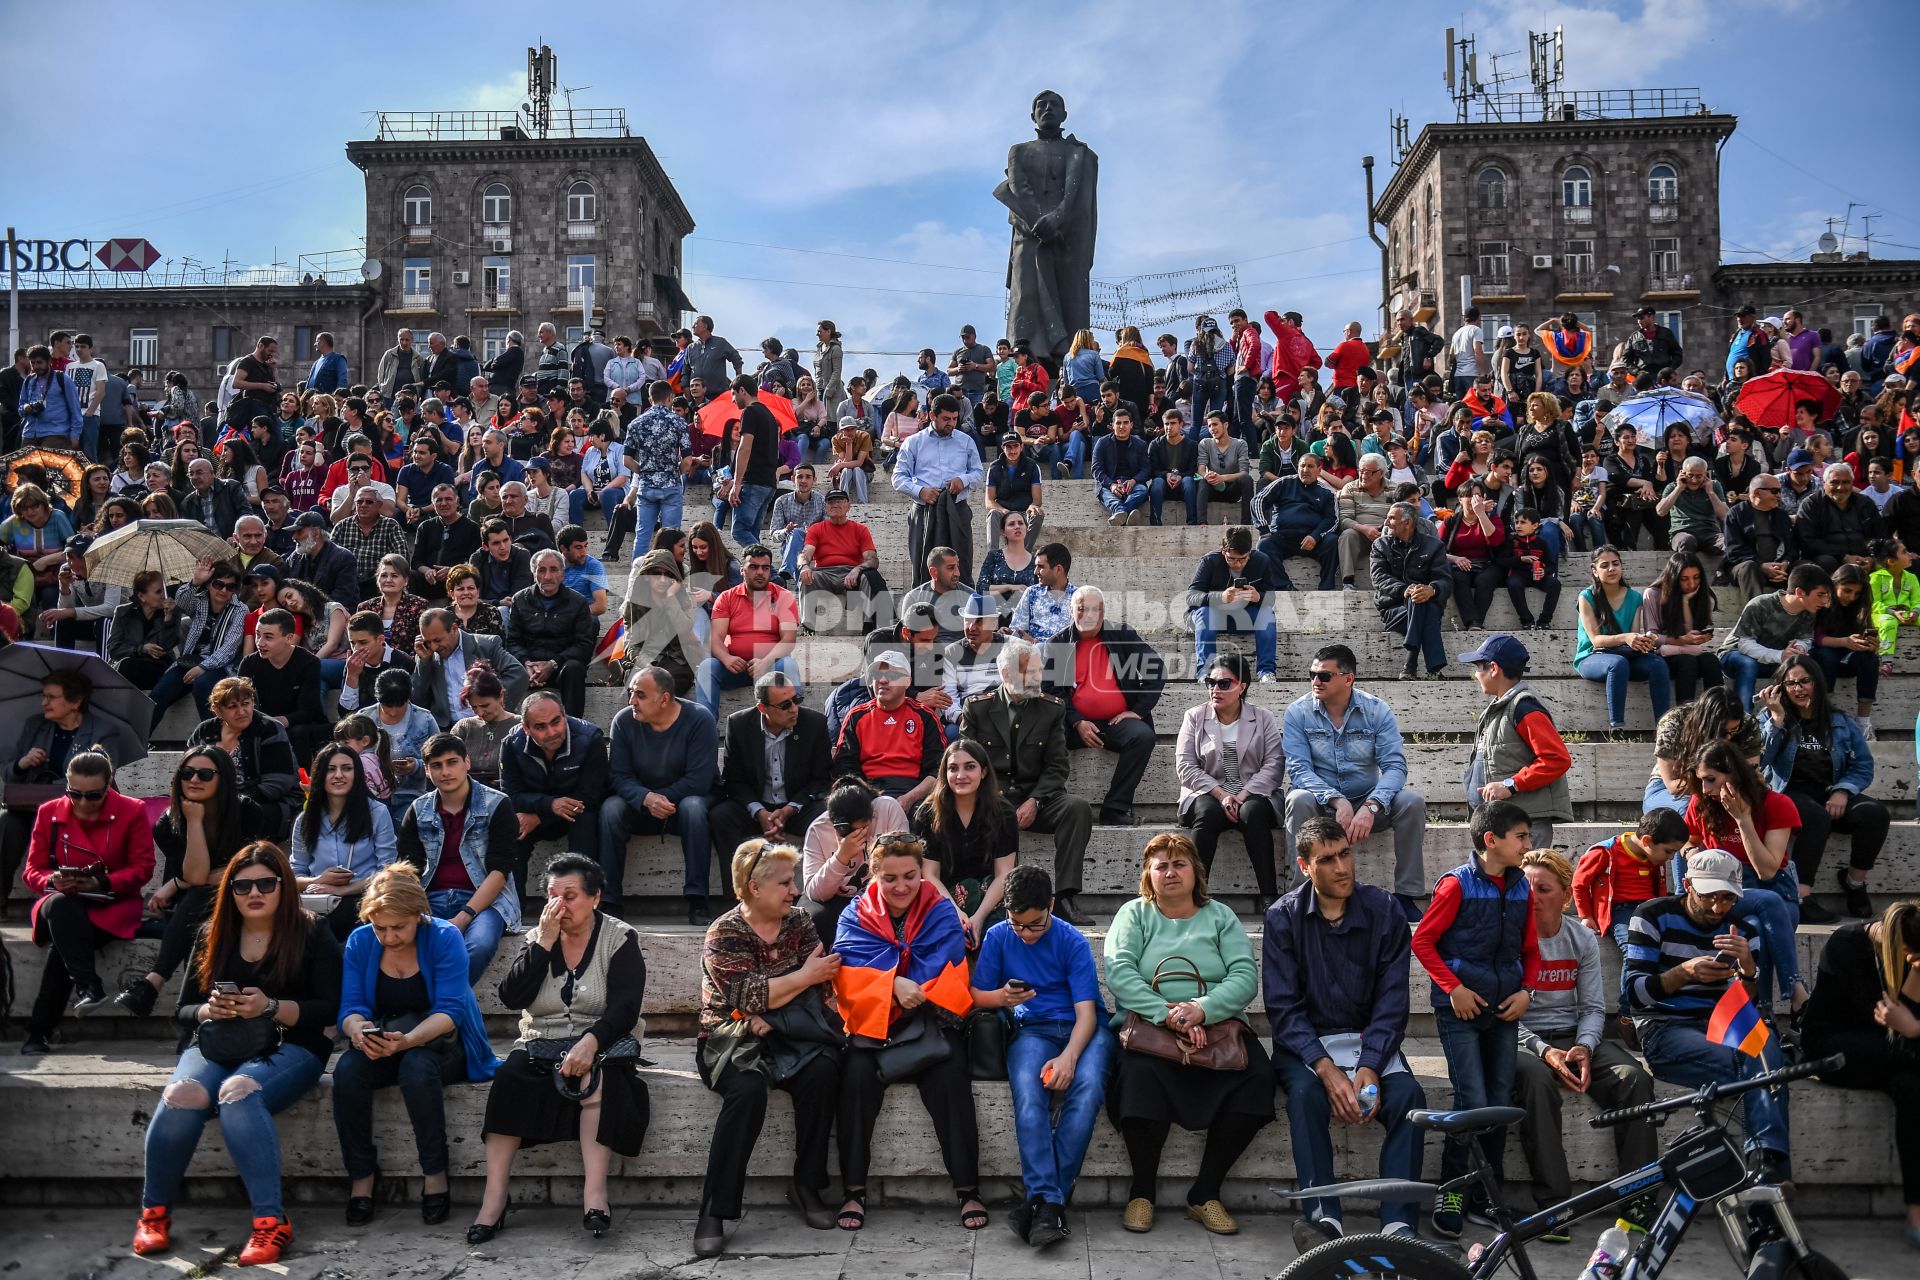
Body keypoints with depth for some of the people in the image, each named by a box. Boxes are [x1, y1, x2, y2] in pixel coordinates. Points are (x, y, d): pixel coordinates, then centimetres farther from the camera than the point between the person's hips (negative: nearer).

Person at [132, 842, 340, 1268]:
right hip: (217, 1046, 4)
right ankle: (154, 1213, -11)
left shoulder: (311, 934, 1)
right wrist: (210, 1010, -9)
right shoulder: (213, 936, 13)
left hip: (287, 1046, -3)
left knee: (237, 1094, -36)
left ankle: (271, 1222, -34)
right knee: (181, 1096, -30)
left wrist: (270, 1006, -19)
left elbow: (330, 1009, -5)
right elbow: (183, 1011, 15)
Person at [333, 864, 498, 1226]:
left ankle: (435, 1174, -20)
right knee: (347, 1069, -28)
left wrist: (407, 1039, -39)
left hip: (441, 1045, -3)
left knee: (417, 1066, -36)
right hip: (380, 1049, 4)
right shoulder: (360, 942, -1)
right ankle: (361, 1175, -12)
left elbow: (450, 1011, -21)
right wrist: (357, 1029, -33)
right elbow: (351, 1007, -7)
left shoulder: (445, 938, -13)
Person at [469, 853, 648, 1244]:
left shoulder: (620, 939, 0)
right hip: (541, 1043, 3)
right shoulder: (537, 937, 11)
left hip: (599, 1044, -2)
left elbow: (623, 1007, -12)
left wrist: (590, 1042, -30)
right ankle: (494, 1198, -29)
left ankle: (594, 1193, -38)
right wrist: (544, 942, -10)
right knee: (509, 1078, -28)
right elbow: (511, 997, -3)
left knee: (596, 1077, -35)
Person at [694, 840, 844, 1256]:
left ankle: (806, 1185, -11)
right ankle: (714, 1213, -26)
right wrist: (806, 975, -14)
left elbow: (819, 985, -3)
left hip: (787, 1035, 4)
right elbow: (748, 996, -18)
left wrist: (769, 1014, -17)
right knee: (748, 1088, -34)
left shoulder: (798, 922, 7)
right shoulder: (724, 934, -6)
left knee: (822, 1070, -27)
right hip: (734, 1038, -3)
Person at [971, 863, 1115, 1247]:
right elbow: (976, 995, 8)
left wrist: (1068, 1056, -28)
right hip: (1032, 1029, 1)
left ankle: (1045, 1200, -32)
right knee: (1027, 1091, -33)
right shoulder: (998, 937, 5)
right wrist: (1001, 997, -16)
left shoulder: (1073, 942, -3)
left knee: (1088, 1084, -35)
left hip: (1083, 1028, -1)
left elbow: (1086, 1012, -10)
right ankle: (1050, 1202, -40)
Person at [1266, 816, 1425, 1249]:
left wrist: (1368, 1067, -21)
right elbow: (1283, 1007, -10)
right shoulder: (1283, 917, -6)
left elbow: (1391, 1002, -6)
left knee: (1407, 1095, -27)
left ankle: (1398, 1223, -24)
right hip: (1304, 1041, -1)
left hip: (1367, 1037, 1)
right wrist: (1327, 1068, -25)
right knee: (1306, 1093, -32)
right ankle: (1321, 1216, -28)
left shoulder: (1384, 910, -4)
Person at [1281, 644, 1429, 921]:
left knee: (1412, 801, -25)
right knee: (1299, 800, -34)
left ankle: (1406, 895, -16)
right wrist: (1337, 801, -30)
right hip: (1320, 802, -1)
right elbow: (1299, 769, -14)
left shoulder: (1377, 710, -5)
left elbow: (1395, 765, -14)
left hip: (1367, 801, 1)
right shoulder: (1298, 712, -6)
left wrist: (1371, 806, -32)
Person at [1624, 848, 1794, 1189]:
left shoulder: (1738, 926, 9)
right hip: (1663, 1030, -3)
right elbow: (1631, 992, -9)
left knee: (1764, 1043, -32)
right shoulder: (1654, 917, -2)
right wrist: (1685, 972, -25)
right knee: (1752, 1061, -31)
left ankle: (1769, 1161, -38)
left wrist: (1747, 966, -18)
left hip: (1718, 1026, 4)